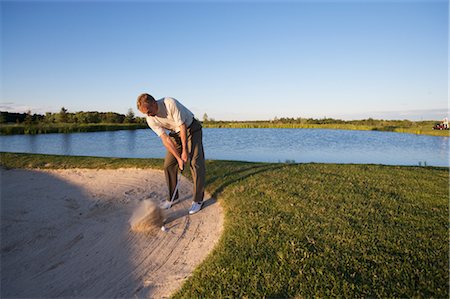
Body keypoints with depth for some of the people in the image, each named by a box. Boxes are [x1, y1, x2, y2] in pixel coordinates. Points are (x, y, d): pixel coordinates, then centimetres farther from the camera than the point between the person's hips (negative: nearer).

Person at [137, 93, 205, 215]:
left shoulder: (170, 103, -31)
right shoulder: (150, 120, -15)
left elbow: (182, 126, -26)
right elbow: (165, 139, -15)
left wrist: (185, 151, -22)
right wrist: (178, 158, -21)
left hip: (191, 129, -5)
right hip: (175, 133, 5)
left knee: (196, 163, -12)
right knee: (168, 165, -1)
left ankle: (198, 200, -3)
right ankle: (172, 197, 14)